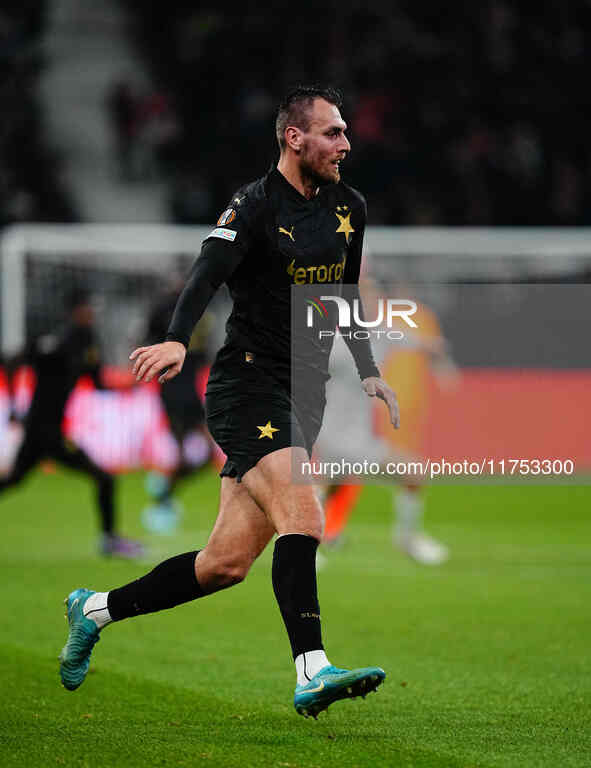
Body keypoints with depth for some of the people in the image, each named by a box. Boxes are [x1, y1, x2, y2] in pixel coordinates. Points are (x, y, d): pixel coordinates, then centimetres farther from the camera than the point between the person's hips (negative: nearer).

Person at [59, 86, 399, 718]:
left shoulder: (349, 208, 13)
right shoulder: (256, 205, -10)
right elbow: (207, 273, -26)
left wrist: (368, 373, 23)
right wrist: (177, 339, -43)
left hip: (302, 398, 7)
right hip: (247, 386, -7)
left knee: (227, 563, 5)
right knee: (301, 514, -26)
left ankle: (95, 611, 22)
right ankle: (312, 674, -31)